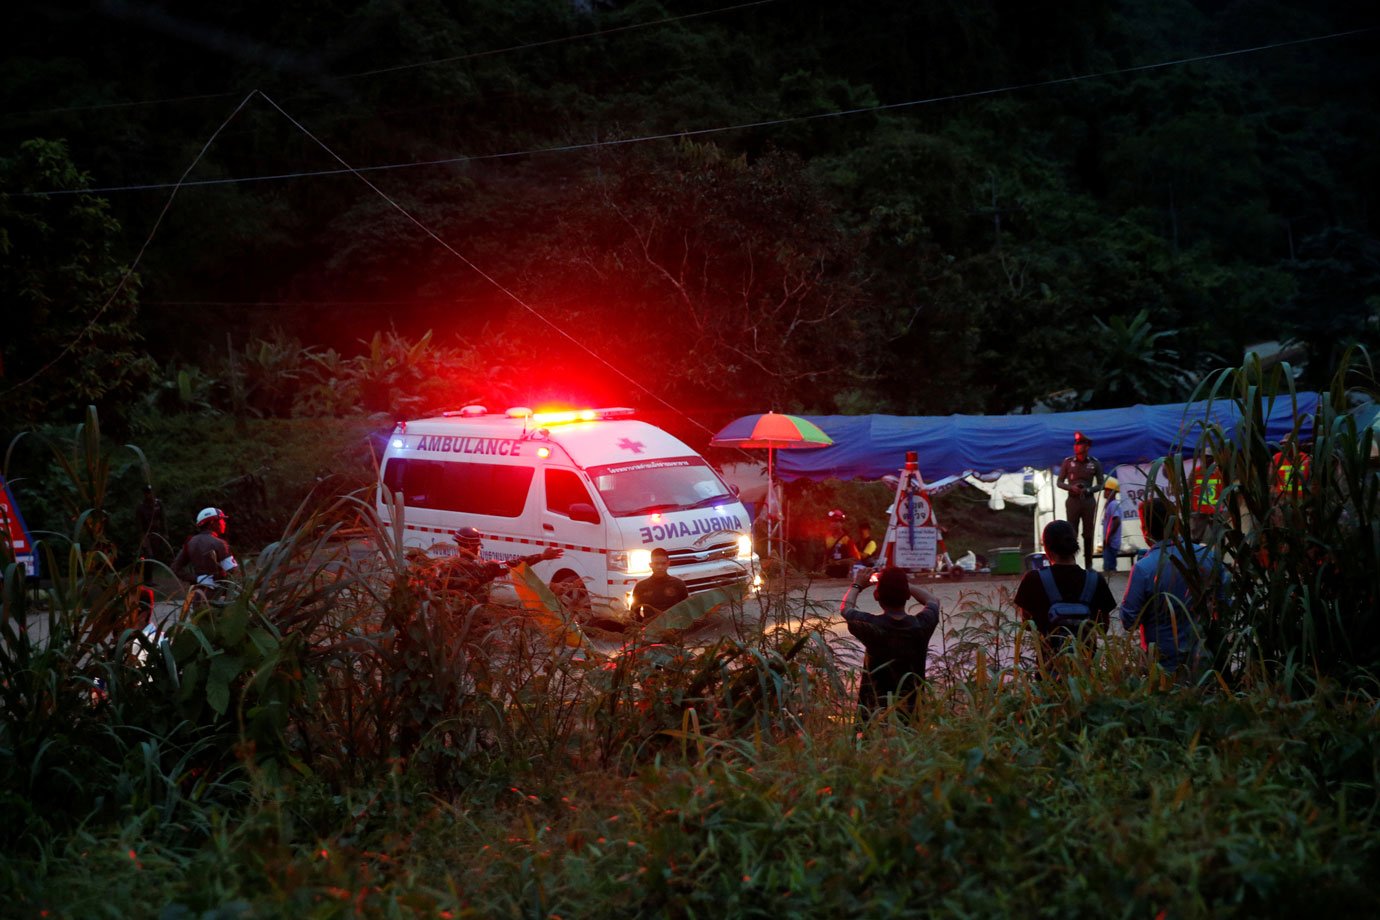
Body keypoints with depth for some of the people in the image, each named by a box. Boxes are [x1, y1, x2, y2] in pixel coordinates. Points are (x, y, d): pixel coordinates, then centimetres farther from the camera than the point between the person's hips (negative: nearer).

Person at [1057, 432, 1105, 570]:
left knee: (1088, 534, 4)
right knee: (1071, 534, -3)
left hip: (1089, 501, 1)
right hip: (1073, 500, -1)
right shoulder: (1068, 462, 0)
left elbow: (1100, 484, 5)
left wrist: (1088, 490, -13)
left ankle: (1088, 565, 10)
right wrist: (1071, 487, -14)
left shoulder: (1094, 463, 2)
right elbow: (1060, 482, 4)